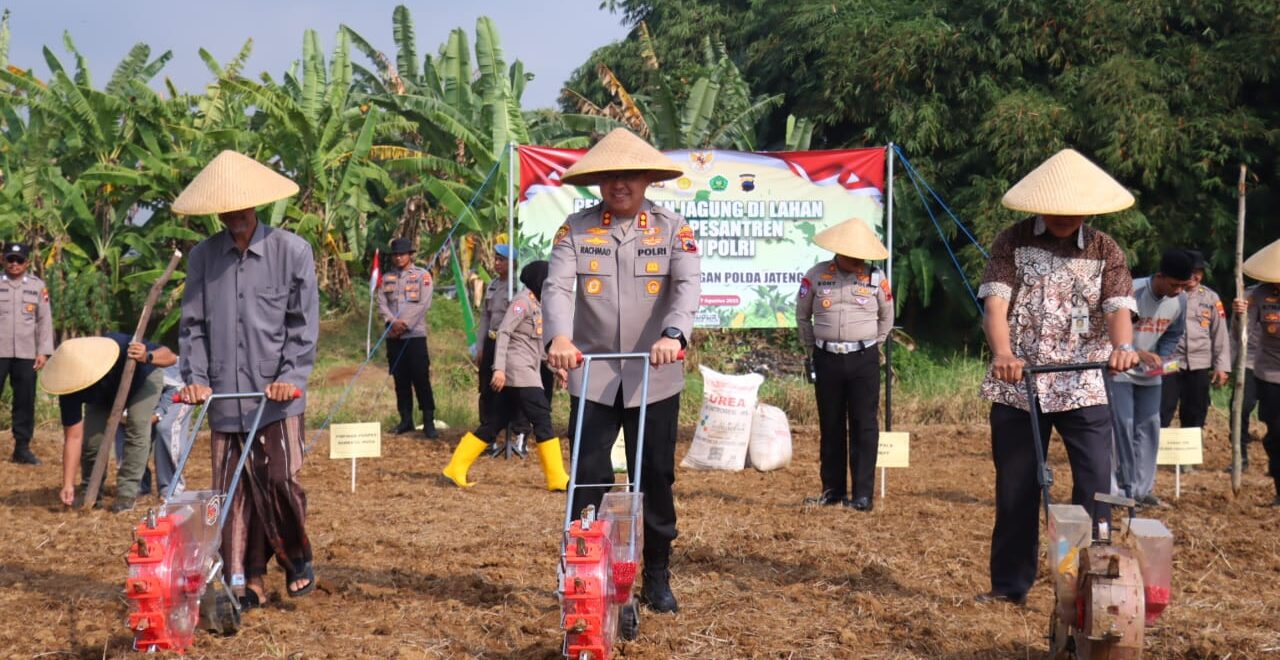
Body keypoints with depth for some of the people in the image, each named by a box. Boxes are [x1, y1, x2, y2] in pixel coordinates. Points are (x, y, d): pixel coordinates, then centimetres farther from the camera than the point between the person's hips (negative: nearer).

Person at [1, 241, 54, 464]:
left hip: (26, 354, 2)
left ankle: (22, 448, 10)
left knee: (26, 401, 3)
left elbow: (45, 320, 8)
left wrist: (44, 351, 1)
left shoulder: (38, 286, 9)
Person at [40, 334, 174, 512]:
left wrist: (147, 358, -55)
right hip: (104, 395, 2)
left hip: (143, 378, -2)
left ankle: (127, 493, -14)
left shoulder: (122, 346, -43)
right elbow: (73, 437, -30)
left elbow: (170, 356, -33)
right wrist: (68, 485, -35)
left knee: (137, 426, -23)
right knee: (92, 436, -15)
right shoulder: (71, 390, -35)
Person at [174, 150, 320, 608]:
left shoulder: (291, 251, 0)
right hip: (225, 397, 3)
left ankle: (297, 559, 21)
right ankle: (245, 582, 10)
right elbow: (192, 324, 10)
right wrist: (195, 377, -2)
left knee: (280, 481, -4)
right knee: (233, 491, 3)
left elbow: (303, 321, -1)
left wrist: (290, 376, -11)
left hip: (277, 397, -3)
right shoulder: (203, 257, 9)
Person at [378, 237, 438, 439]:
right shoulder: (387, 278, 13)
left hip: (415, 334, -4)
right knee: (400, 379, 7)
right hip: (393, 337, 4)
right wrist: (392, 322, -12)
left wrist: (405, 324, -12)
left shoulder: (422, 275, 1)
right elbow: (381, 303, 6)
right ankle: (406, 420, 14)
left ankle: (428, 422, -6)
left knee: (421, 379, -8)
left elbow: (424, 304, -7)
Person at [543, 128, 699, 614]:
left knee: (657, 479, 8)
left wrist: (673, 334, -33)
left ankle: (658, 579, 21)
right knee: (587, 480, 0)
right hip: (592, 378, 0)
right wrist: (559, 337, -31)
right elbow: (557, 286, -11)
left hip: (655, 379, 0)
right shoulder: (576, 229, 1)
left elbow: (688, 284, -13)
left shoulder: (672, 229, 1)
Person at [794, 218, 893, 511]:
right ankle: (832, 490, 17)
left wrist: (874, 344, 11)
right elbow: (802, 316, 13)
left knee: (864, 427, -3)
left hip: (864, 360, -1)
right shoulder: (816, 275, 1)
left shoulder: (876, 278, 1)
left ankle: (863, 494, -1)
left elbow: (887, 318, 15)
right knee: (831, 427, 8)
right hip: (826, 359, 1)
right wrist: (811, 346, 12)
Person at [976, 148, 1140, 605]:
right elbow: (996, 302, -11)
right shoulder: (1013, 242, 1)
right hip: (1017, 388, 0)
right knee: (1015, 490, 8)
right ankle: (1009, 585, 19)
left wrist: (1122, 346, -33)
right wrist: (1002, 353, -31)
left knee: (1096, 486, -8)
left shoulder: (1105, 251, 4)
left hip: (1084, 390, 0)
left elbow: (1118, 308, -9)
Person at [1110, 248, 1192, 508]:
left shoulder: (1180, 300, -7)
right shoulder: (1131, 292, -25)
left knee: (1149, 427, 4)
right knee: (1123, 426, -10)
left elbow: (1173, 334, 8)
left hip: (1150, 373, 5)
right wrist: (1139, 354, -30)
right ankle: (1125, 487, -3)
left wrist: (1162, 358, -10)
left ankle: (1142, 488, 11)